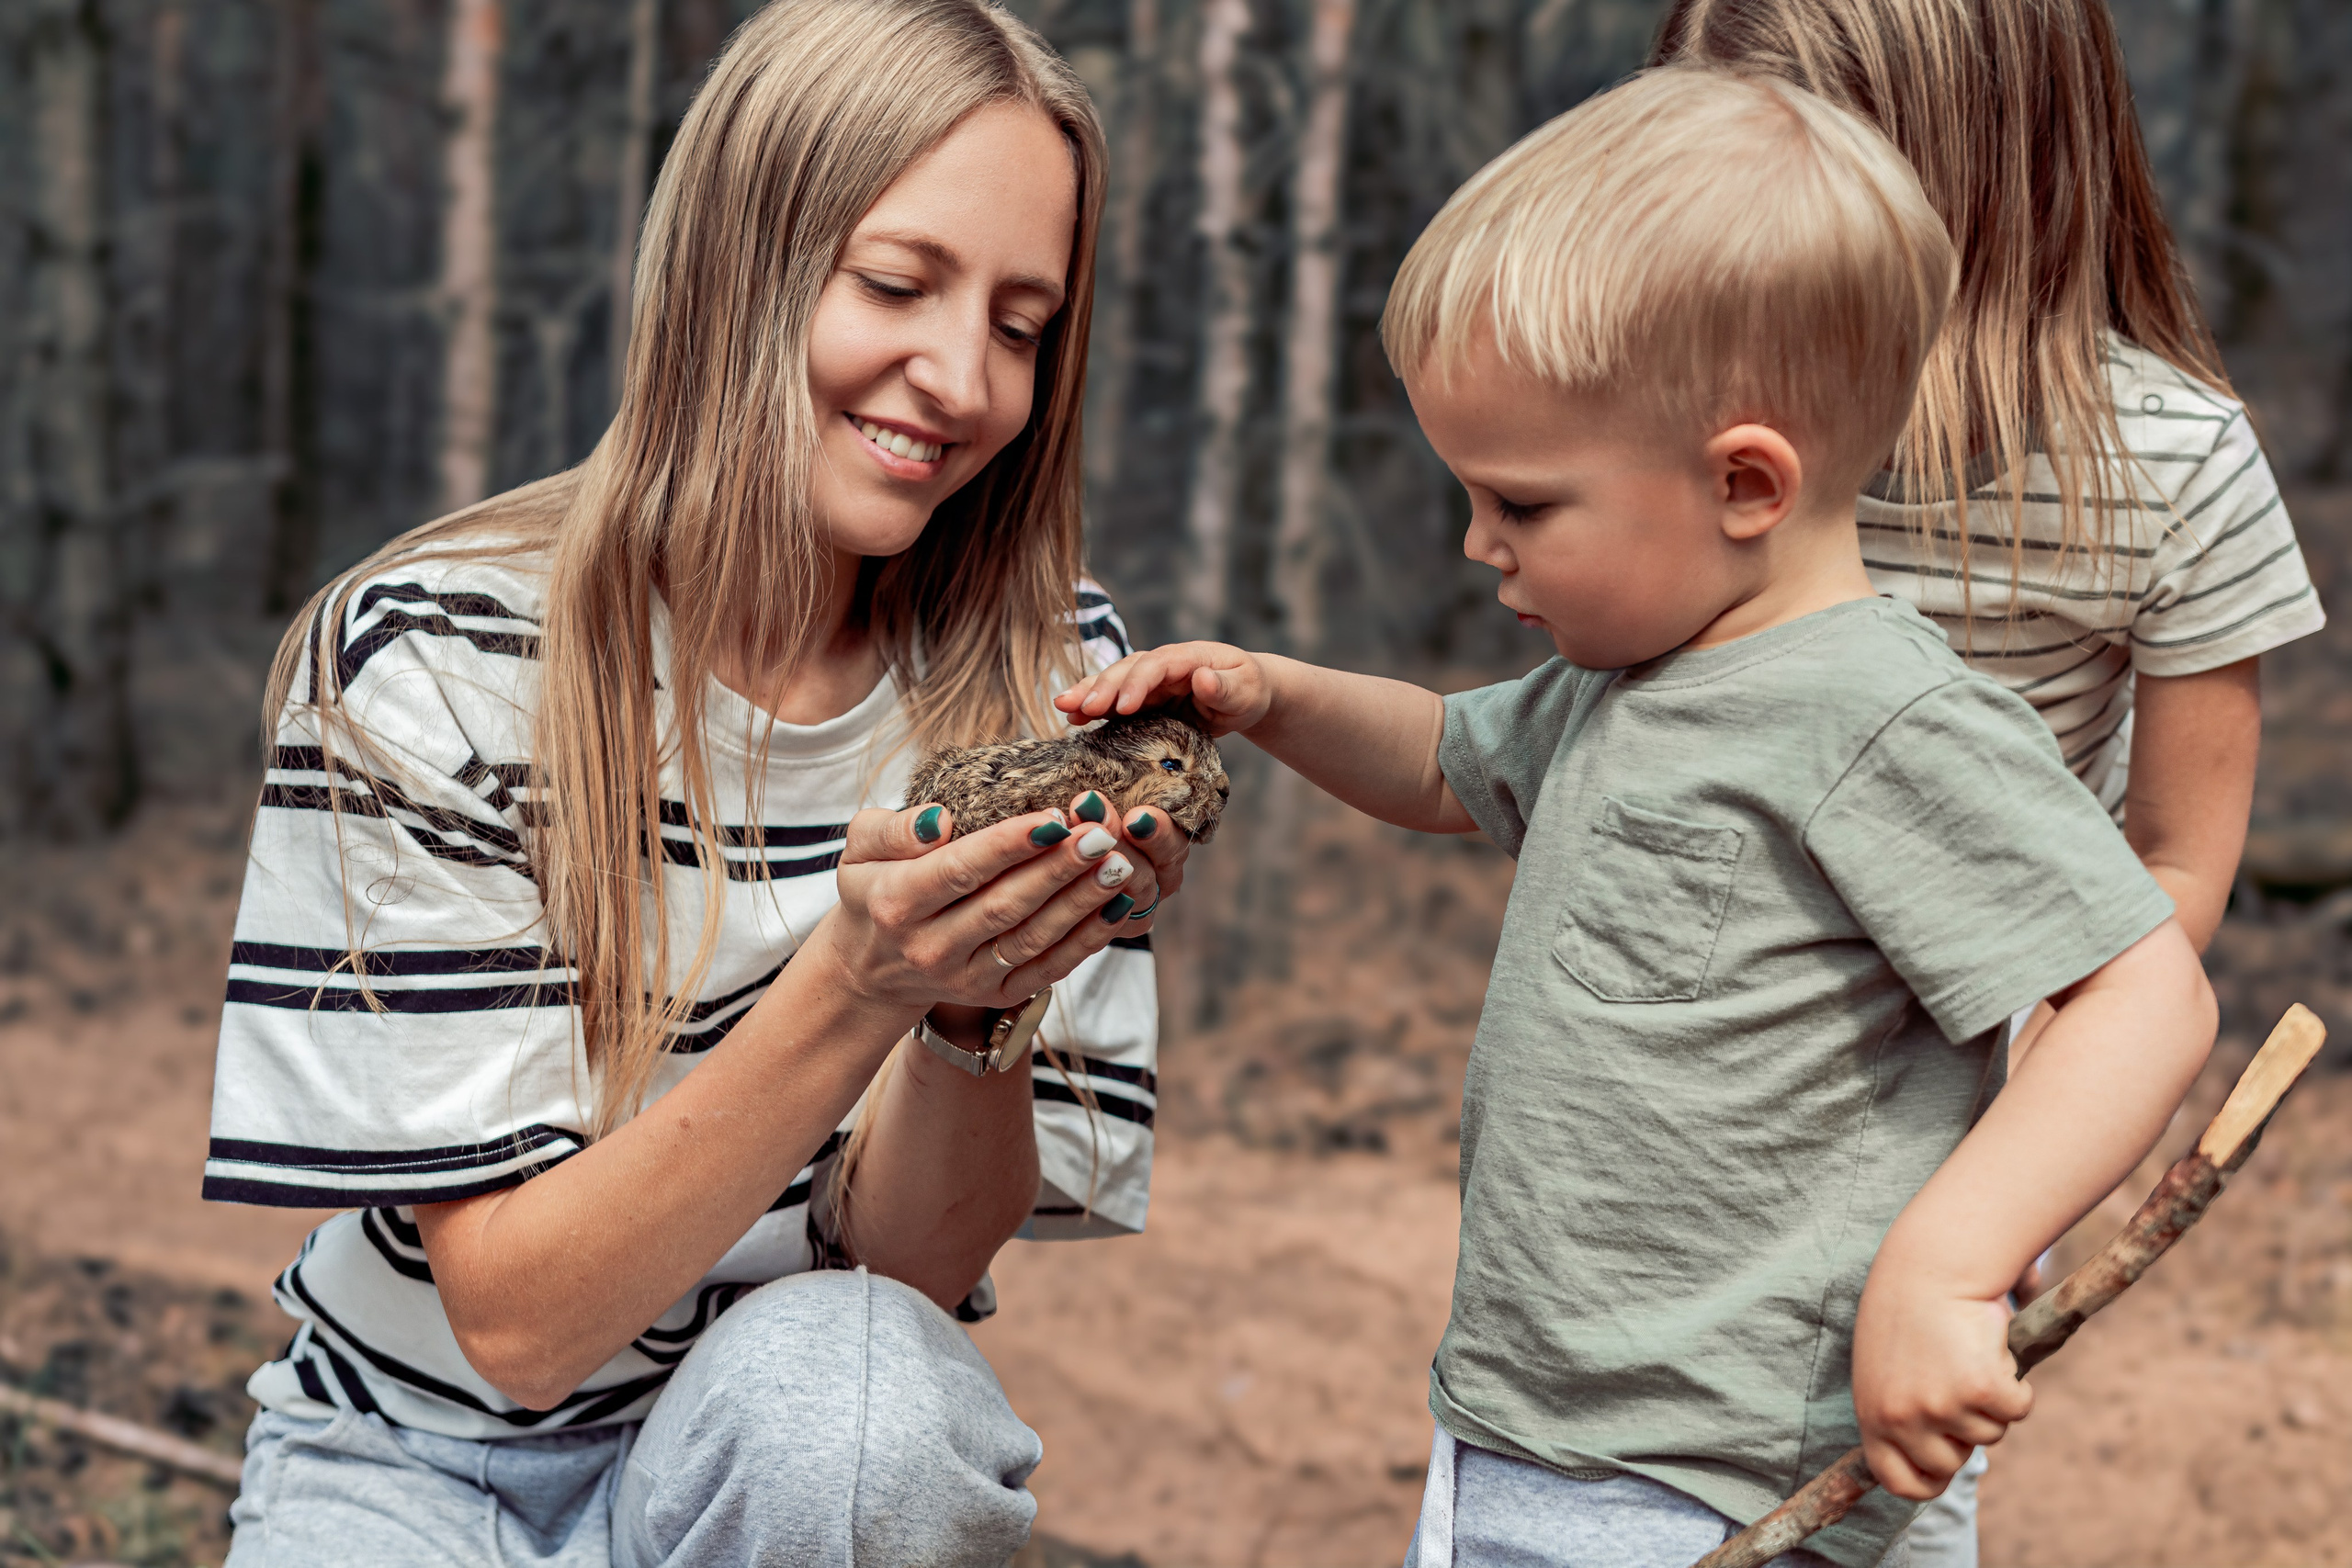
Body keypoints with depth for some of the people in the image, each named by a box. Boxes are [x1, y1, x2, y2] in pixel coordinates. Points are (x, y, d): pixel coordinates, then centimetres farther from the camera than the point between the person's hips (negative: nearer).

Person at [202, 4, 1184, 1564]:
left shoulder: (1049, 673, -7)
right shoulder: (436, 664, -17)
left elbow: (913, 1263, -8)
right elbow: (516, 1318, -19)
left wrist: (983, 1002, -28)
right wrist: (854, 990, -33)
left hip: (809, 1436, 3)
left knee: (850, 1384, -30)